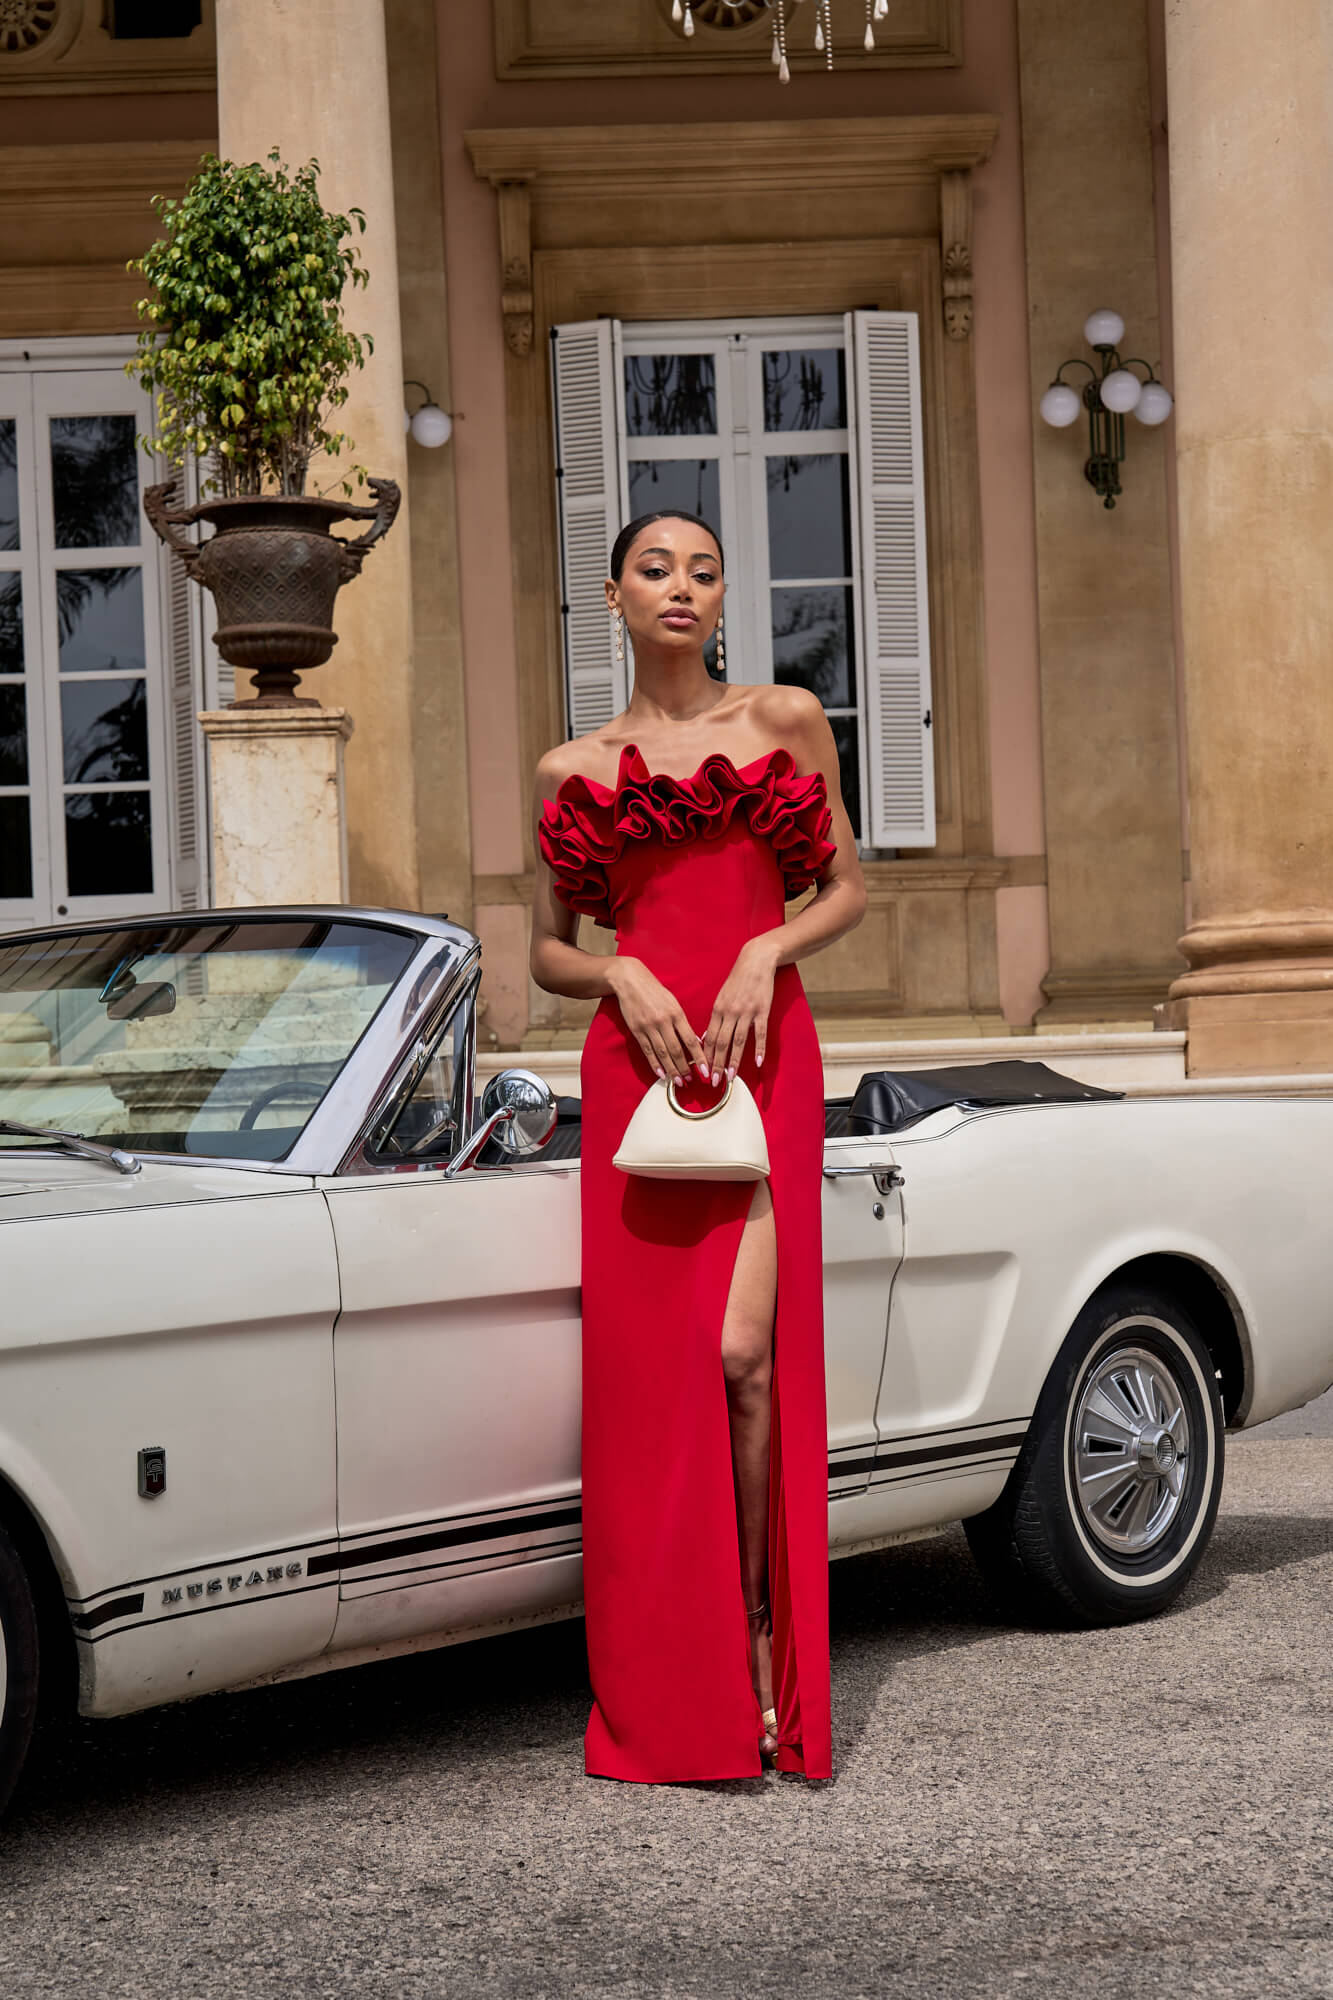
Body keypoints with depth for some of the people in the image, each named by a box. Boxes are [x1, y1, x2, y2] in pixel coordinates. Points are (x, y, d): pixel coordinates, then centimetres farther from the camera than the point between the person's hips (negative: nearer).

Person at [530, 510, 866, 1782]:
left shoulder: (787, 721, 11)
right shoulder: (571, 770, 12)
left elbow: (848, 888, 12)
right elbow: (546, 952, 15)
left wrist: (767, 950, -6)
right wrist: (621, 976, -6)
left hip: (763, 1055, -1)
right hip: (636, 1062, 1)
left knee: (742, 1353, -14)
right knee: (652, 1368, -2)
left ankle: (758, 1631, 5)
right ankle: (669, 1694, 8)